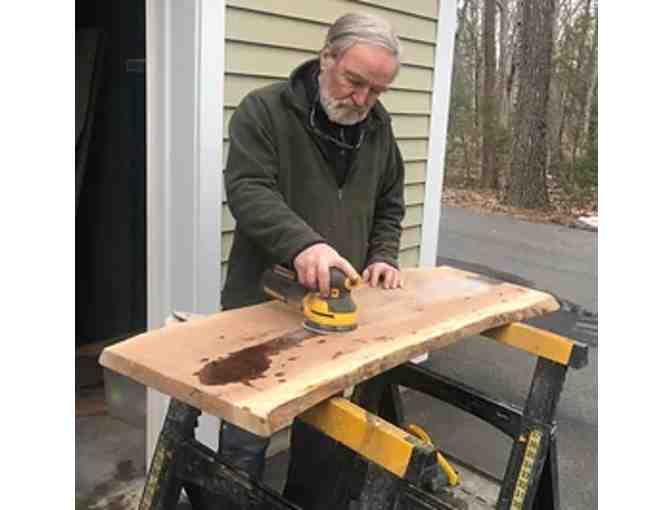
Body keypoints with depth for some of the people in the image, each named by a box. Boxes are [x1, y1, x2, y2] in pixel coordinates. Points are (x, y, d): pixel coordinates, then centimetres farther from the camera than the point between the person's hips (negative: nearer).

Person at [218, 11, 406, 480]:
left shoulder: (378, 127, 7)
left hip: (337, 307, 5)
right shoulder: (264, 110, -10)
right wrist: (303, 243, -38)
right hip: (263, 305, -4)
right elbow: (247, 190, -22)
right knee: (246, 438, 7)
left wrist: (383, 256, 2)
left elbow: (389, 205, 18)